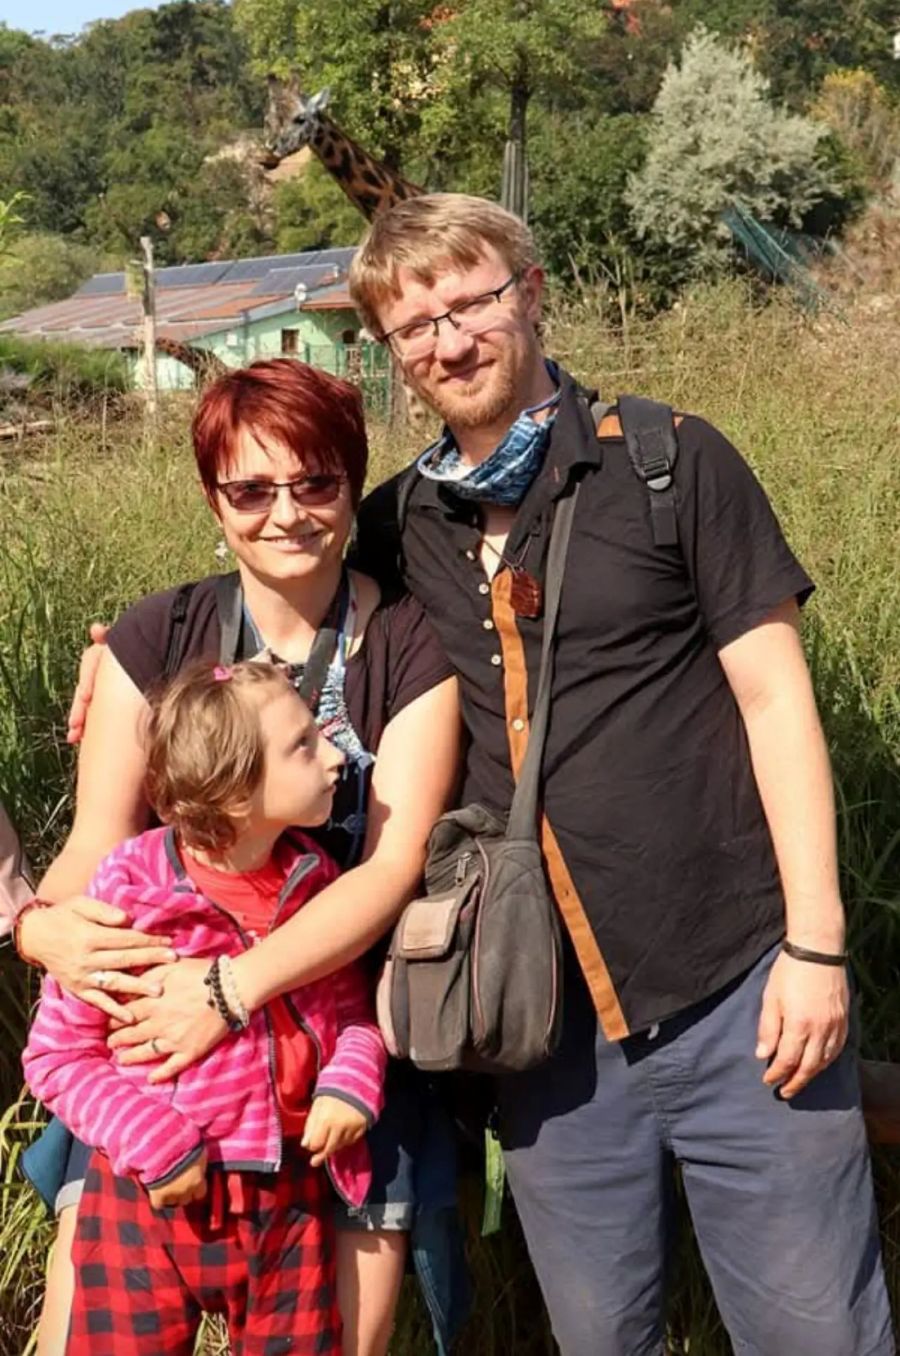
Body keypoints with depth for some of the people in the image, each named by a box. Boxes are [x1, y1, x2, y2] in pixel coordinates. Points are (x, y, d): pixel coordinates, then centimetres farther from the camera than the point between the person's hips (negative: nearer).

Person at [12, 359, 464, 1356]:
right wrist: (43, 923, -25)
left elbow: (396, 863, -13)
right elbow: (97, 843, -2)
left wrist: (240, 984, -26)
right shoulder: (155, 638, 2)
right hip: (158, 1031, 2)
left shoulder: (411, 645, -4)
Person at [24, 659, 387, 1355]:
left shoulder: (316, 884, -4)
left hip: (289, 1200, 4)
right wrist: (154, 1145, -17)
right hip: (155, 1199, -3)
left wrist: (352, 1082, -10)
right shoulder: (130, 890, -17)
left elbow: (353, 1007, 9)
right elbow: (58, 1053, -9)